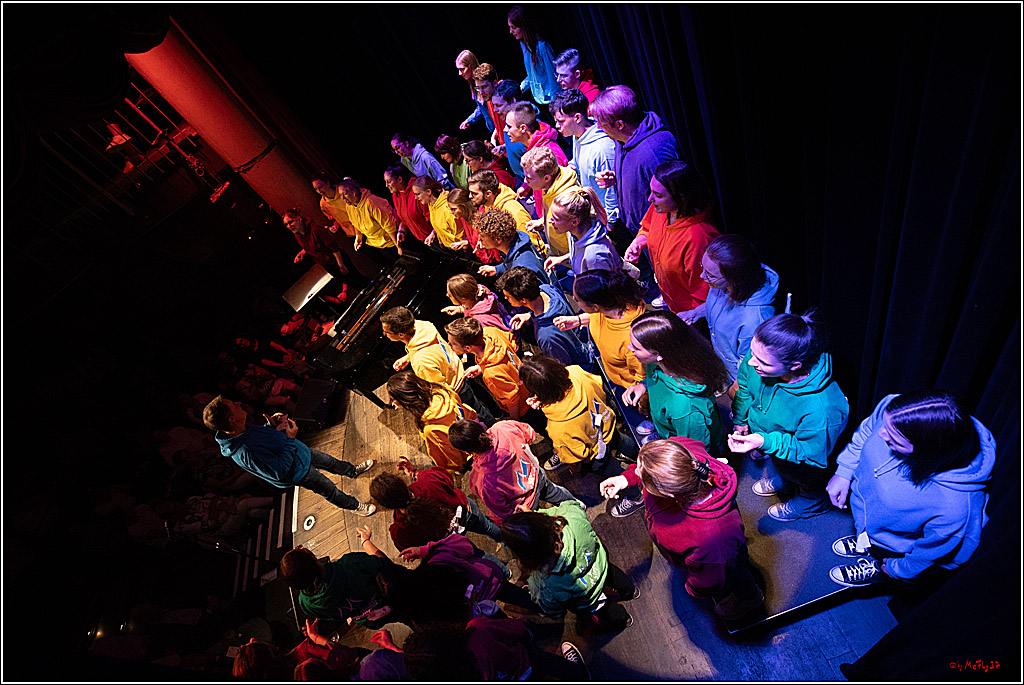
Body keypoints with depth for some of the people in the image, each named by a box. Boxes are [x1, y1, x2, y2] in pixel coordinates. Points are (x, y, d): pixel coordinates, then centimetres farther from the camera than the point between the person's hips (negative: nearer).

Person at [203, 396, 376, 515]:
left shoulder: (240, 431, -16)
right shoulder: (246, 453, -43)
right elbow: (280, 472, -36)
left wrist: (271, 426, -14)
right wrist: (289, 438, -31)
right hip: (299, 472, -7)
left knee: (329, 461, 29)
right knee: (330, 490, 17)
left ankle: (353, 471, 59)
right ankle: (355, 506, 44)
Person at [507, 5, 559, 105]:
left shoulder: (541, 46, -19)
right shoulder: (523, 44, 7)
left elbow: (552, 76, -17)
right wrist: (521, 87, 5)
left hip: (550, 98, -7)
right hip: (540, 100, 8)